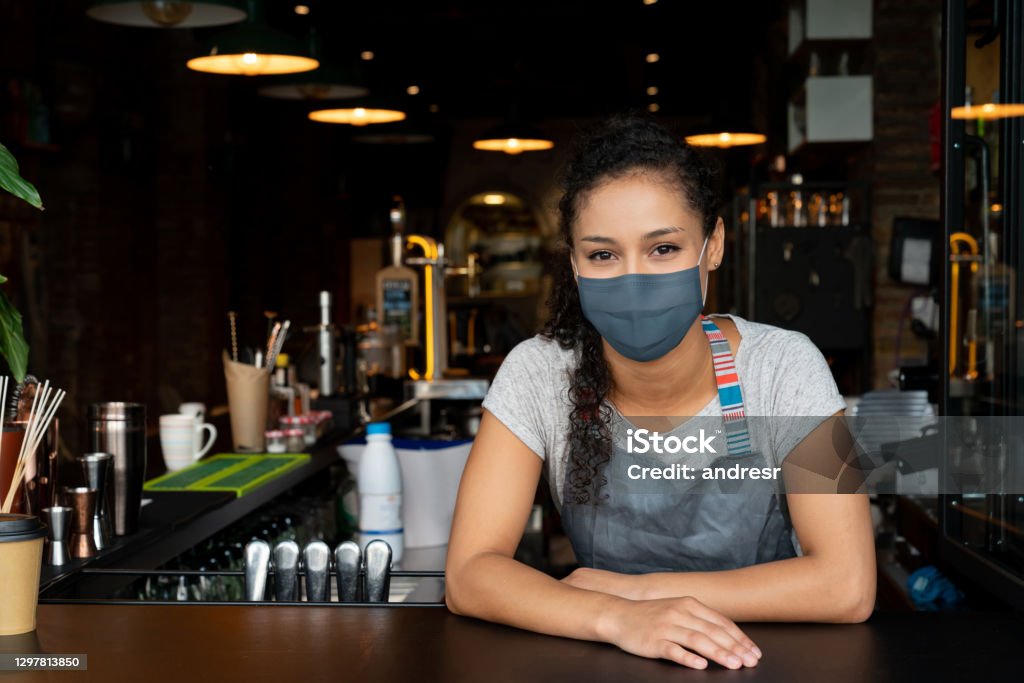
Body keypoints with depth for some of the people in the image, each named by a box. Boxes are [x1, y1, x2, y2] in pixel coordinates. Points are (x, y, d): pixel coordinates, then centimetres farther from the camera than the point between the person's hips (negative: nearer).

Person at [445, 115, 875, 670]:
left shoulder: (782, 368, -13)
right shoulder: (537, 373, -10)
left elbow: (847, 586, -18)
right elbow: (469, 573, -15)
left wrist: (629, 586, -17)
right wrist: (619, 617, -31)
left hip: (764, 665, 0)